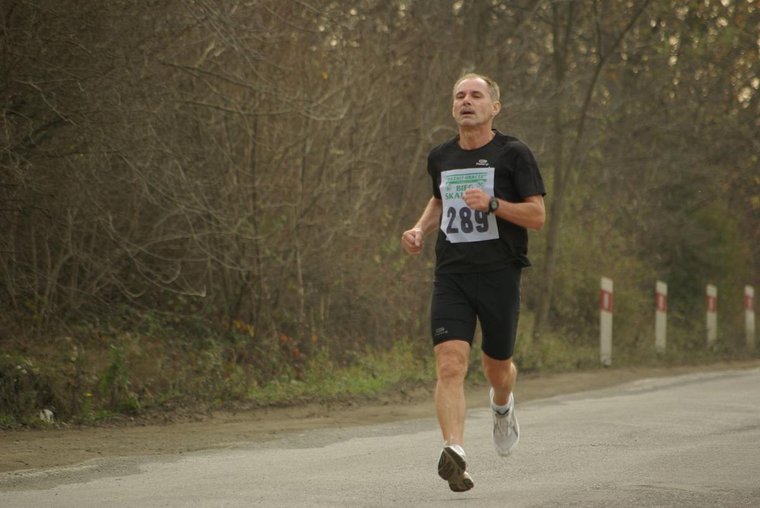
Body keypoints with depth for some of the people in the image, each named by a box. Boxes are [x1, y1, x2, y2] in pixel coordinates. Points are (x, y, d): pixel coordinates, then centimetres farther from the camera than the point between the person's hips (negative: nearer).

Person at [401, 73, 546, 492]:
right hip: (451, 275, 2)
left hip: (499, 273, -2)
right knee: (450, 365, -17)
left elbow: (538, 216, -5)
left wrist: (493, 204, -20)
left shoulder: (513, 154, -2)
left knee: (496, 368, 12)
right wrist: (420, 229, 13)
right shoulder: (440, 158, 12)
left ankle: (502, 406, 48)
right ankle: (454, 451, -25)